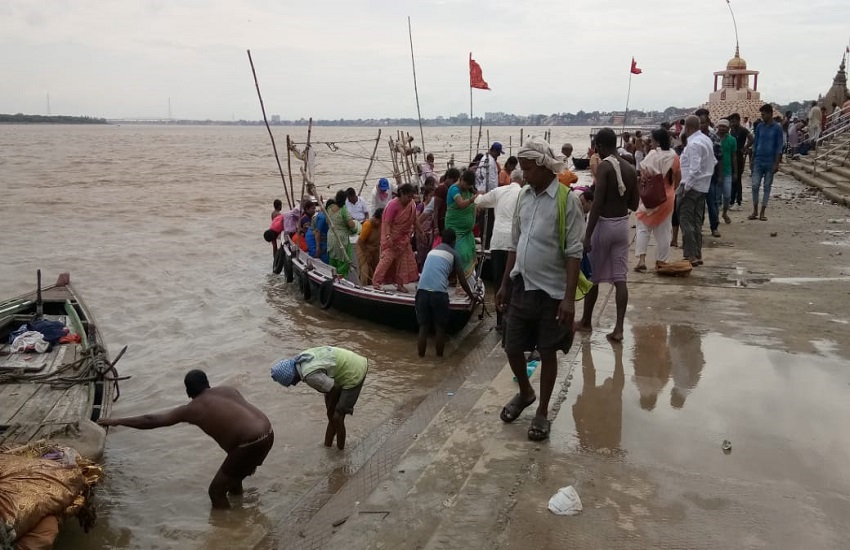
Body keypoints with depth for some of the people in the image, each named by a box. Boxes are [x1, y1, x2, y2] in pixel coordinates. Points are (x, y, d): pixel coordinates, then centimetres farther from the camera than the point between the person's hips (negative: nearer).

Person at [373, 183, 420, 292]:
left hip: (403, 237, 7)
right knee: (388, 257, -10)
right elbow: (387, 222, -21)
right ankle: (376, 281, -1)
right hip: (392, 236, -7)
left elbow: (414, 220, 13)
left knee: (404, 259, 5)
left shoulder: (412, 205, 0)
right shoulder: (393, 205, -19)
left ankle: (400, 284, 13)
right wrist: (388, 237, -31)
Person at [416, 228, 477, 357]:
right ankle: (439, 358, 17)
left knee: (423, 327, 10)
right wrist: (471, 296, 35)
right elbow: (462, 280, 19)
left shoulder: (432, 251, 29)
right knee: (439, 328, 10)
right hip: (439, 292, -4)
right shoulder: (453, 254, 17)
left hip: (422, 290, 4)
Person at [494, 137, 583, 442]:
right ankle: (525, 393, 39)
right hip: (521, 288, 6)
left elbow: (574, 252, -15)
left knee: (547, 353, 8)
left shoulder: (567, 200, -13)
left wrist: (569, 297, -20)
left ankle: (542, 412, 25)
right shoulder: (523, 196, 6)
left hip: (551, 292, -5)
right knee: (512, 348, 12)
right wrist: (505, 284, 12)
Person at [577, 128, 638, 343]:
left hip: (604, 224, -6)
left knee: (592, 276, 10)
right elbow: (634, 204, 11)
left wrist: (587, 235, -22)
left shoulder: (605, 166, -15)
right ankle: (619, 328, -1)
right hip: (622, 224, 6)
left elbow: (597, 203, -22)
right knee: (619, 278, 4)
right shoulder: (630, 168, 6)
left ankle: (586, 321, 25)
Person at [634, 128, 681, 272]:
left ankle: (641, 259, -8)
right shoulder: (674, 156, 0)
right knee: (663, 231, 11)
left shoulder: (652, 155, -14)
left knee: (643, 228, 4)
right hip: (667, 198, 4)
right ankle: (660, 261, 15)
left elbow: (644, 176, -18)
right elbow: (678, 177, 5)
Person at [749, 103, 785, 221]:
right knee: (755, 185, -4)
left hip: (770, 162, -2)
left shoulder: (777, 128, -3)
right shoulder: (760, 127, 7)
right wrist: (752, 160, 8)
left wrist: (776, 163, -9)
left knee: (767, 186, 4)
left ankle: (762, 212, 9)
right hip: (758, 161, 2)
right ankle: (755, 211, 7)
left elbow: (779, 147, -3)